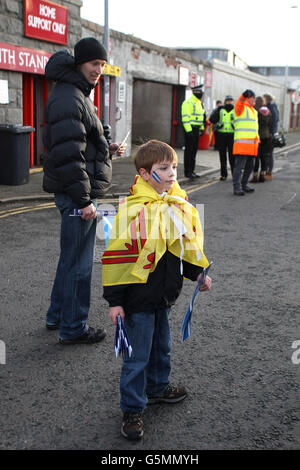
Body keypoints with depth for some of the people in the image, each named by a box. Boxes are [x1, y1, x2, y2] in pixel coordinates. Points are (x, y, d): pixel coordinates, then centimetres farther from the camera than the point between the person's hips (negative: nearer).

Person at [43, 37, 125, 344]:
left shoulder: (77, 95, 17)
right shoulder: (68, 99, -18)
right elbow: (68, 154, -25)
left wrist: (105, 149, 10)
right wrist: (83, 200, -24)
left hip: (75, 192, 11)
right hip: (76, 193, -11)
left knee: (72, 257, 20)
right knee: (78, 261, 0)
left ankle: (57, 315, 34)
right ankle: (73, 328, 13)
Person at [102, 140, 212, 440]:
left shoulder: (180, 204, 1)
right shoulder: (133, 209, -21)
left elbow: (189, 241, 18)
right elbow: (116, 255, -18)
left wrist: (198, 273, 14)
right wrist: (115, 300, -16)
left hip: (164, 295, 7)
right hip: (138, 298, -7)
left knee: (161, 347, 24)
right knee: (137, 356, 5)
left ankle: (157, 388, 47)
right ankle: (132, 410, 22)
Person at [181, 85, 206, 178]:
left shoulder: (199, 103, 18)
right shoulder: (188, 103, -11)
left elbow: (202, 116, 27)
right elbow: (185, 117, -18)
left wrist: (202, 128, 19)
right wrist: (188, 130, -24)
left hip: (196, 129, 9)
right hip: (190, 129, -9)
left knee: (194, 150, 11)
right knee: (188, 150, -6)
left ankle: (192, 171, 17)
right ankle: (187, 172, -2)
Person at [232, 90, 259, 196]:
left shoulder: (254, 111, 24)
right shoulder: (241, 108, -3)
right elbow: (239, 103, -27)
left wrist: (257, 139, 25)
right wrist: (244, 95, -48)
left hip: (252, 144, 9)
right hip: (242, 142, -9)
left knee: (249, 167, 14)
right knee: (239, 166, -11)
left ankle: (244, 185, 25)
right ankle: (237, 187, -12)